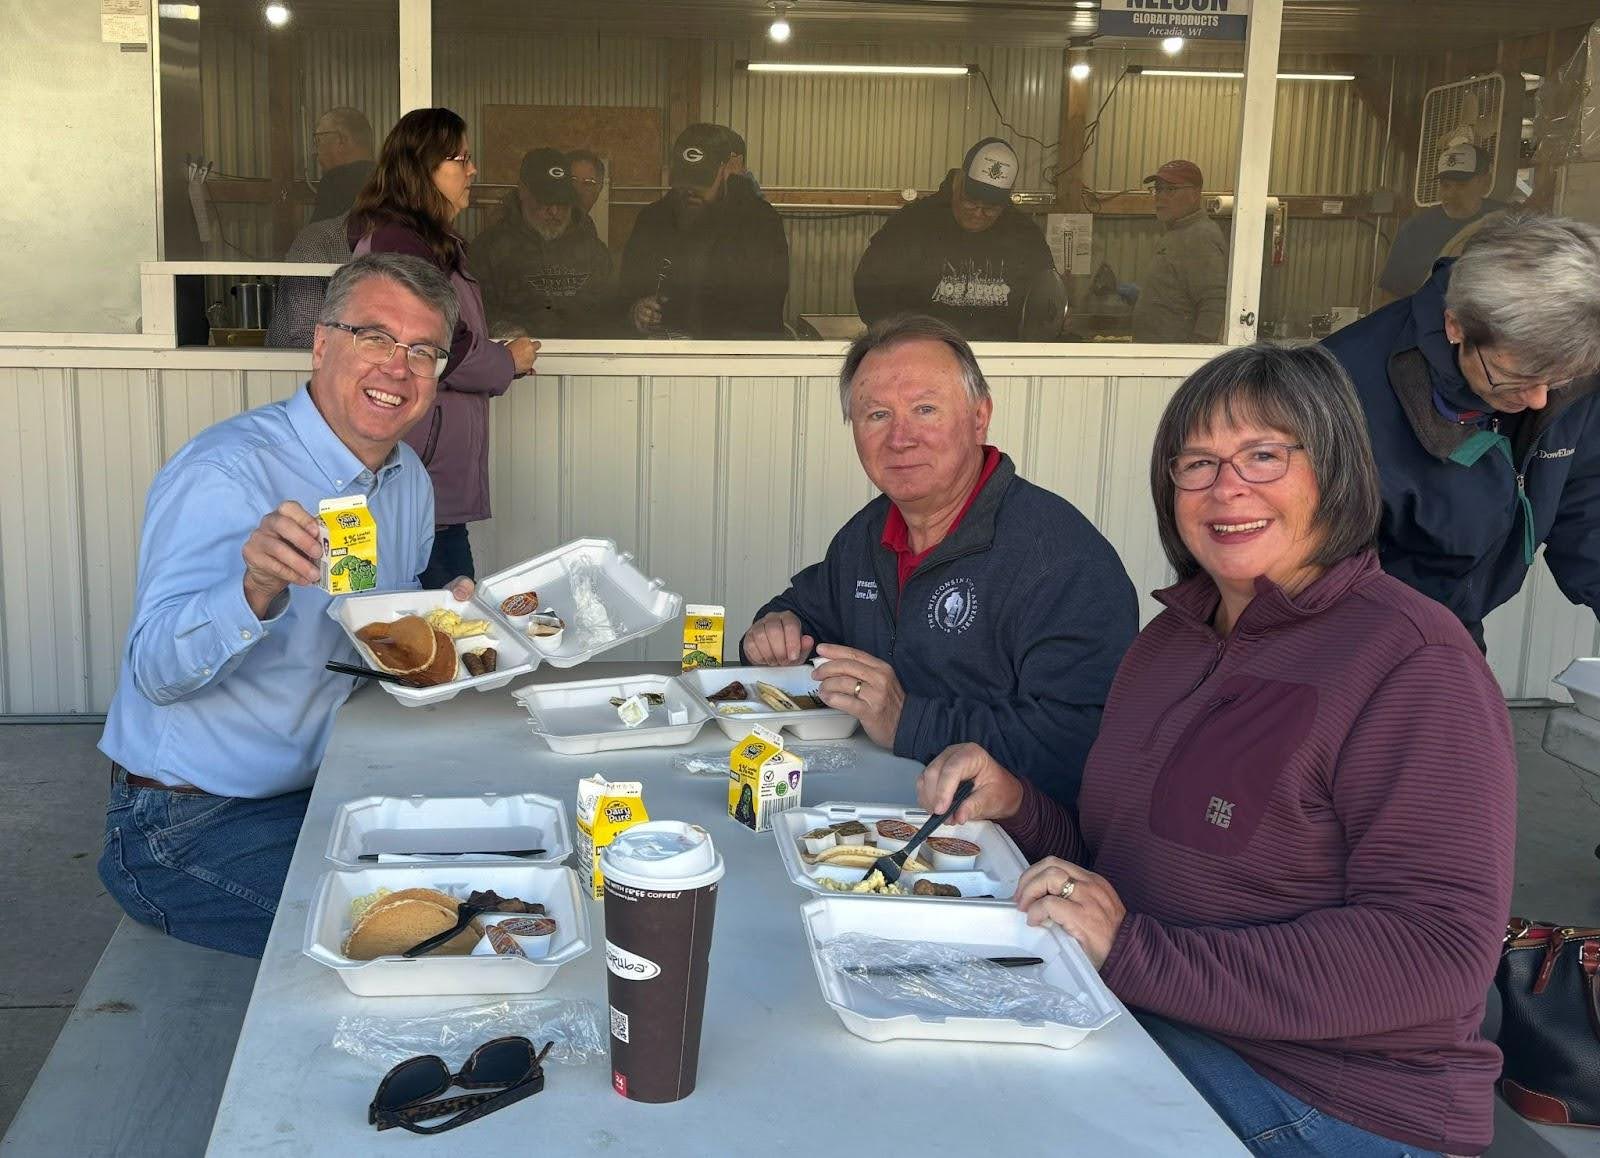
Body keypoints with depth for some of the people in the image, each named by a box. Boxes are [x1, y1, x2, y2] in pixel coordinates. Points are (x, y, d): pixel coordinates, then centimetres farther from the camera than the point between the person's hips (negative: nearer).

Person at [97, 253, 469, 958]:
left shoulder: (410, 481, 5)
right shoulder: (225, 472, -21)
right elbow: (156, 672, -27)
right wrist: (256, 591, -46)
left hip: (317, 791, 8)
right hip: (190, 826, -8)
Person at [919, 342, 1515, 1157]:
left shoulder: (1412, 665, -14)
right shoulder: (1170, 640, 11)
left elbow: (1439, 952, -23)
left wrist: (1137, 951, -26)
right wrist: (1015, 808, -5)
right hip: (1146, 1030, 7)